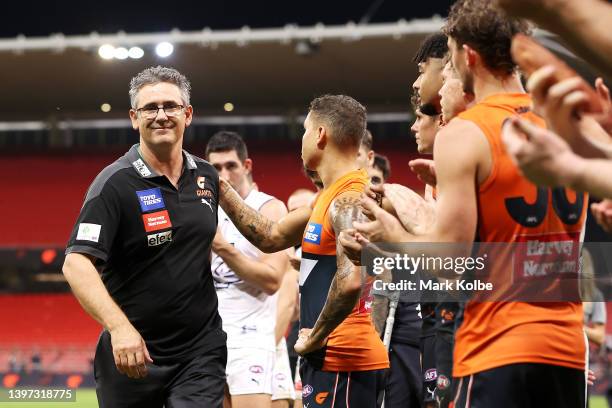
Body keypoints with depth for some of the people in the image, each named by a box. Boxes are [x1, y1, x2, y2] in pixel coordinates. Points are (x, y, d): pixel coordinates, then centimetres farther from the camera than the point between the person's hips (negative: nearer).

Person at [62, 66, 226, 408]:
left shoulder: (207, 177, 7)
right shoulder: (115, 183, -11)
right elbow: (76, 264, -20)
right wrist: (119, 326, -32)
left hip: (200, 350, 3)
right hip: (132, 353, -3)